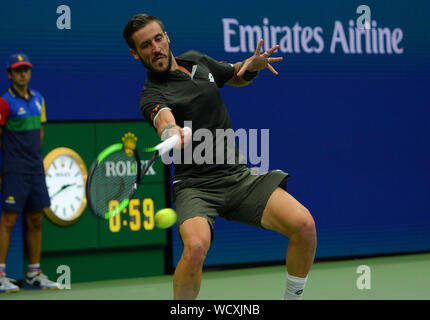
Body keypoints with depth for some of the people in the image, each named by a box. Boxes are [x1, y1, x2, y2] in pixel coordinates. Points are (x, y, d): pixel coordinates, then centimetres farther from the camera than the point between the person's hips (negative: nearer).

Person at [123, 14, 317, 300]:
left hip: (239, 176, 5)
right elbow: (163, 118, -32)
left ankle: (292, 298, 4)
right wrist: (171, 132, -55)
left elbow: (236, 76, 30)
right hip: (195, 187, -5)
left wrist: (252, 65, 7)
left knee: (304, 225, -17)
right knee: (196, 246, -35)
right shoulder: (152, 95, -8)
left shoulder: (196, 60, 12)